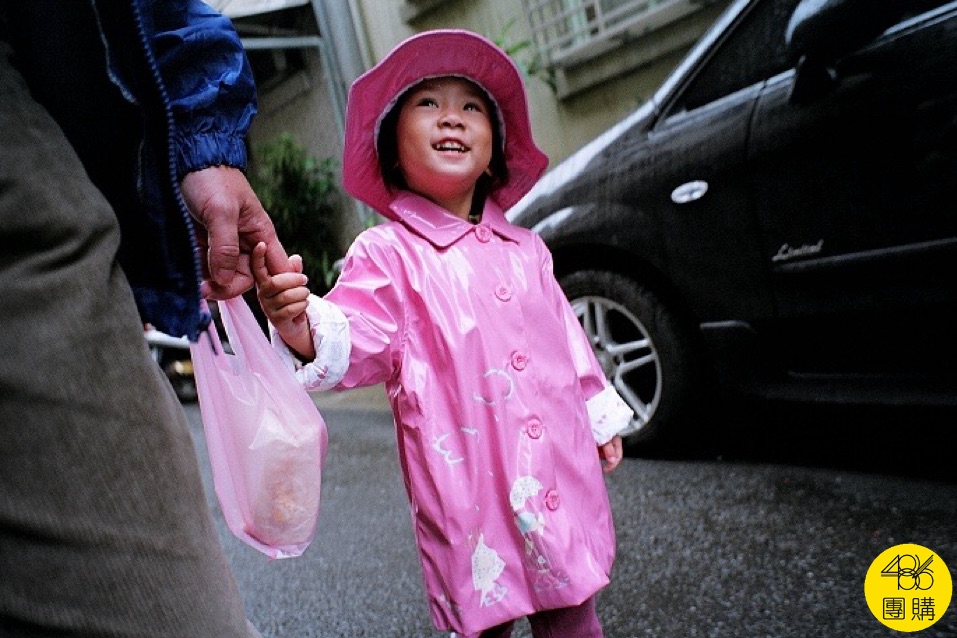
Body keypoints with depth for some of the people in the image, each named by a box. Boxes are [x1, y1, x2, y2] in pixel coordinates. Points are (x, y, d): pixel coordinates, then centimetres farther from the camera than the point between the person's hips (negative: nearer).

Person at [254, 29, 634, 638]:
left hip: (557, 467, 5)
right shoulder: (386, 253, -6)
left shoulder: (523, 247, 10)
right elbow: (358, 340, -18)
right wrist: (301, 327, -39)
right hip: (466, 480, -4)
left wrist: (601, 415, 22)